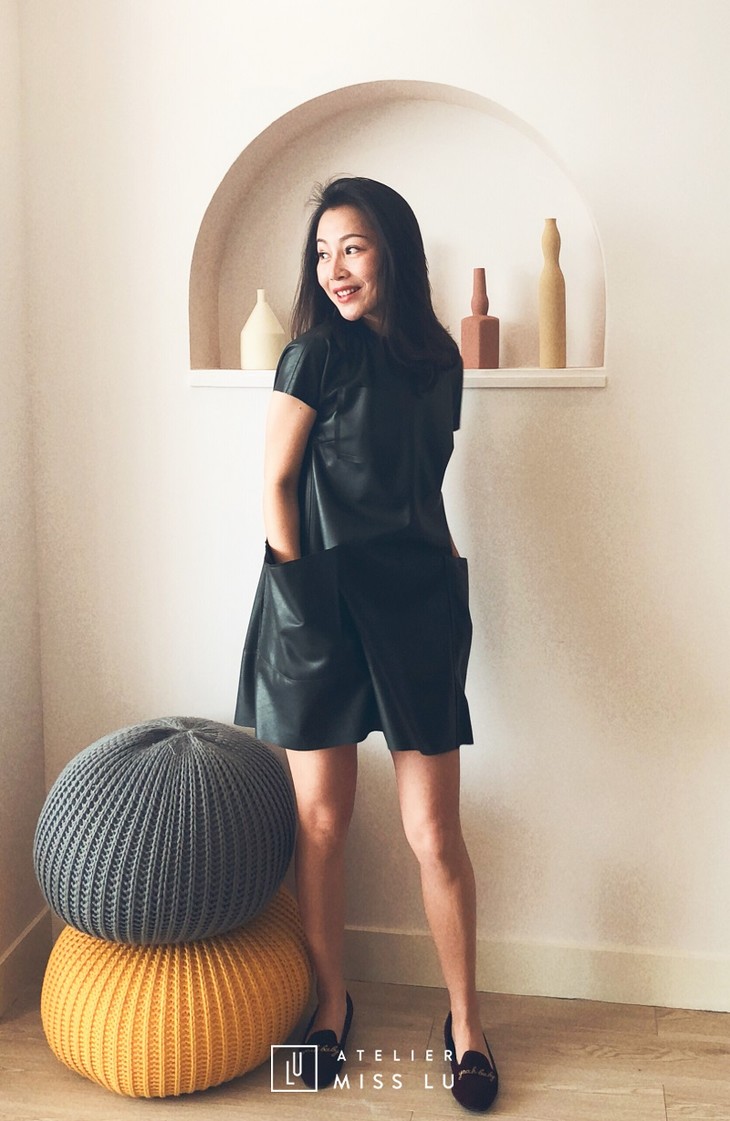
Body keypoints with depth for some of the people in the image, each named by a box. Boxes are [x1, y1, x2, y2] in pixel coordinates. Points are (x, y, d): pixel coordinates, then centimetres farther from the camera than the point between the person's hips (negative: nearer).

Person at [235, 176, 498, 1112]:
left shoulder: (438, 359, 9)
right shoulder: (317, 352, -3)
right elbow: (275, 483, -3)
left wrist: (435, 579, 9)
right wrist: (303, 594, -7)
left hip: (416, 604, 3)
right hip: (320, 604, -2)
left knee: (435, 834, 2)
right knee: (320, 821, 6)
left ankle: (466, 1024, 21)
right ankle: (331, 1007, 27)